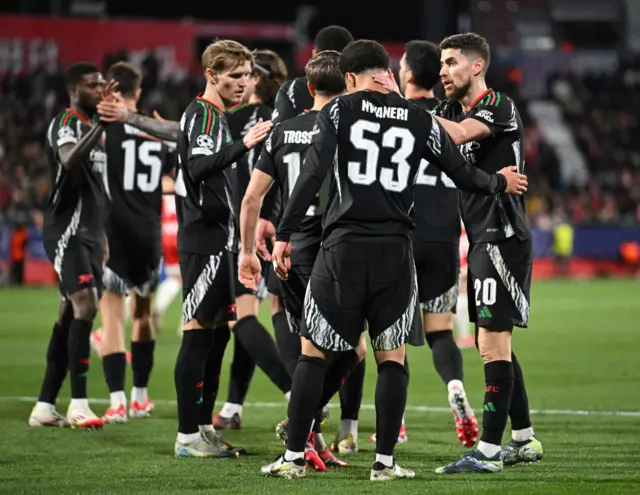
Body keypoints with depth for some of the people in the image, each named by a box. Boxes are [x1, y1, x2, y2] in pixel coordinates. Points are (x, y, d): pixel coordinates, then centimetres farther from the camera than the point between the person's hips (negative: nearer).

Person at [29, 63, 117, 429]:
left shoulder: (95, 126, 19)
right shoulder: (65, 123, -9)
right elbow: (70, 160, -32)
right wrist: (101, 123, -37)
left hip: (88, 234, 9)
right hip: (66, 231, -9)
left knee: (71, 315, 7)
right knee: (85, 305, -19)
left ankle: (45, 406, 10)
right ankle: (79, 404, -20)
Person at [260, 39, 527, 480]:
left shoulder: (339, 111, 1)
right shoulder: (421, 119, 7)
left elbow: (313, 174, -9)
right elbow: (462, 174, 14)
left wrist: (285, 235, -7)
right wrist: (500, 183, 35)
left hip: (344, 246, -2)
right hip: (395, 250, 2)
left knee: (313, 352, 6)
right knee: (392, 357, 10)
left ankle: (294, 456, 5)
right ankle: (385, 461, 8)